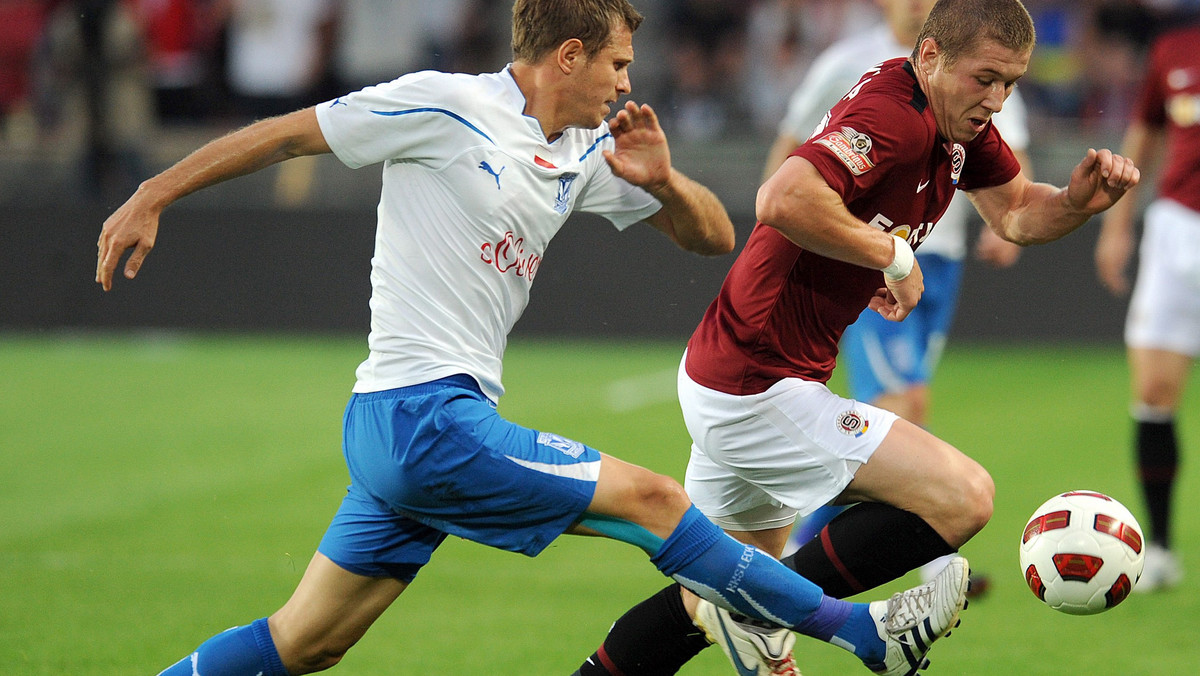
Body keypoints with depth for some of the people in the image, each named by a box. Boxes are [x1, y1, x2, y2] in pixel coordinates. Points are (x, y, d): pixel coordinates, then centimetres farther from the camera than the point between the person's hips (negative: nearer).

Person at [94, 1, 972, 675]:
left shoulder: (584, 157, 14)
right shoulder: (443, 106, -8)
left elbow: (712, 237, 16)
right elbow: (285, 135, -3)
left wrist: (660, 181, -5)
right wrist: (151, 199, -5)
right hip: (423, 416, -8)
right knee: (649, 499, -6)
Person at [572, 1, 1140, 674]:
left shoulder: (959, 120, 7)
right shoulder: (892, 114, -23)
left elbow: (1016, 213, 18)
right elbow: (784, 201, -38)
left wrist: (1078, 200, -5)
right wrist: (893, 254, -24)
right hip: (759, 388, -11)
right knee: (963, 496, -16)